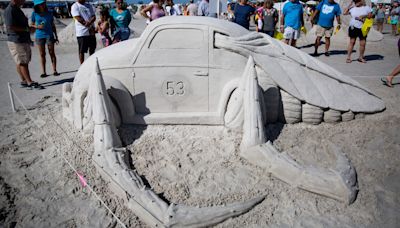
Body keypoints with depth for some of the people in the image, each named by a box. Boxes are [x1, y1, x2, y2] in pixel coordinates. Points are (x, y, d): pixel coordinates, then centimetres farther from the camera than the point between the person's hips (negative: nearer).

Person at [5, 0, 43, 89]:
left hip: (24, 40, 10)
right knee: (22, 62, -6)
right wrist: (27, 29, -20)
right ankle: (30, 82, -5)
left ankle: (24, 81, 19)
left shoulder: (17, 9, 17)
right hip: (16, 41, -9)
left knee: (21, 62, 12)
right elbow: (10, 27, -23)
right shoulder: (9, 10, -15)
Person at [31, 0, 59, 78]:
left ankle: (54, 71, 3)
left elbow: (53, 26, 10)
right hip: (39, 36, 0)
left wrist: (56, 36, 9)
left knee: (52, 53, -1)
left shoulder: (49, 14, 4)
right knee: (42, 54, 3)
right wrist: (37, 26, -13)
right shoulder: (34, 14, 1)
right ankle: (43, 72, 7)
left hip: (49, 35, 0)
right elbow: (31, 24, 8)